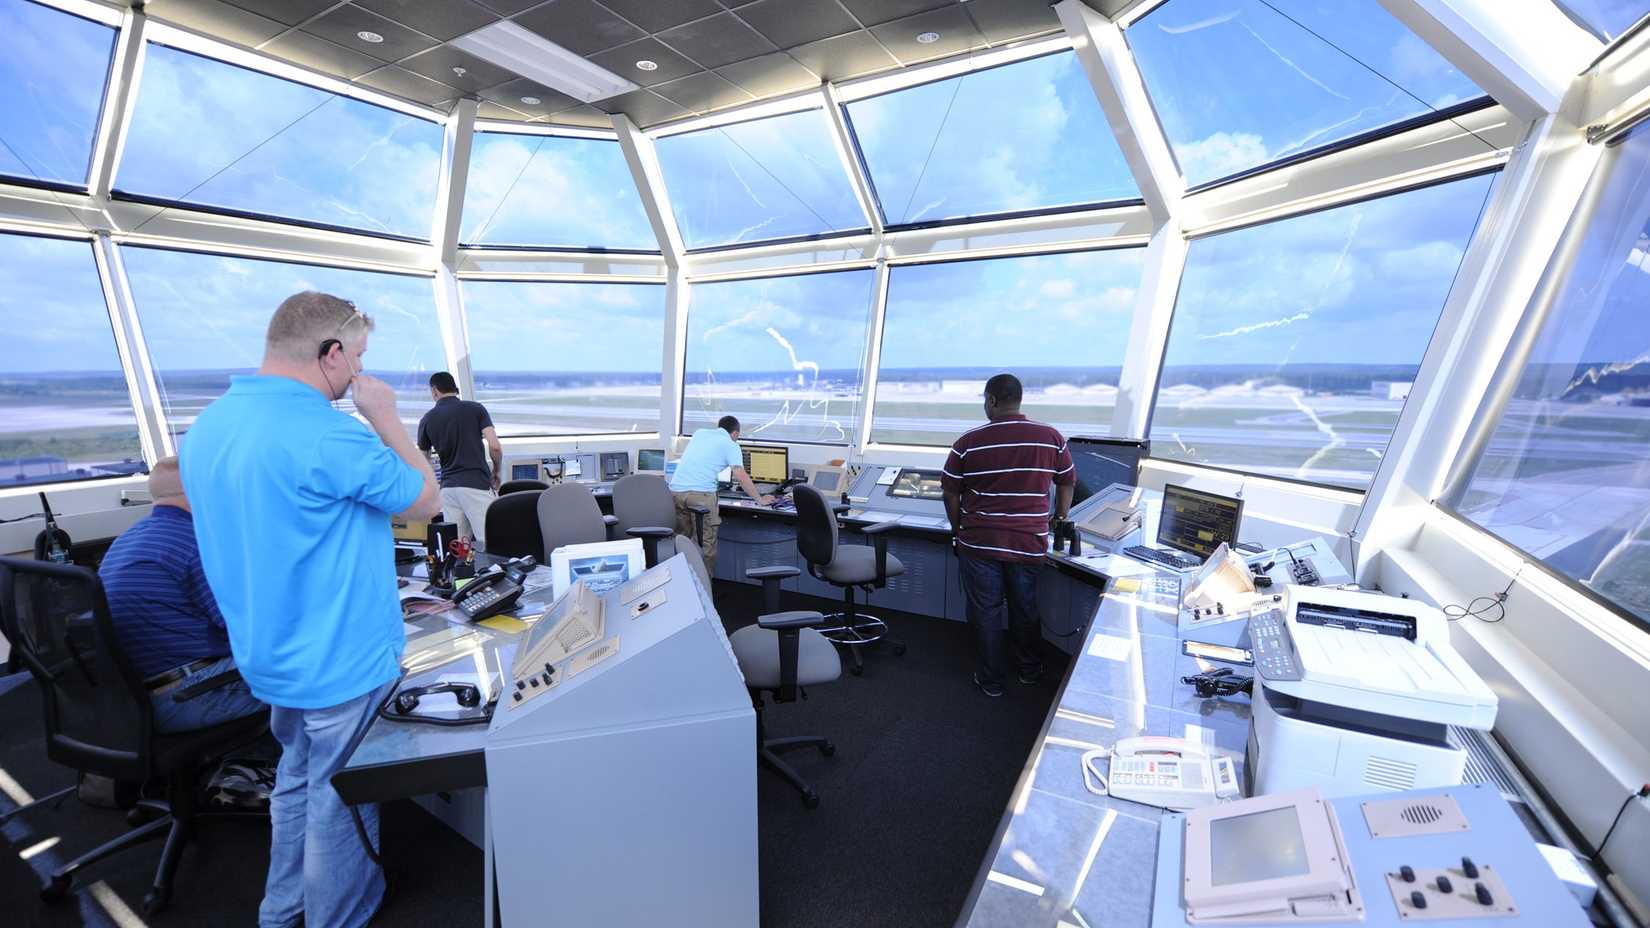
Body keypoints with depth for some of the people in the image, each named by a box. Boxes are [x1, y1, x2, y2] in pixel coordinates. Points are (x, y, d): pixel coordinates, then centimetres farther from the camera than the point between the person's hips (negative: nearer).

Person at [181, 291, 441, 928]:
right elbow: (426, 501, -14)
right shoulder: (329, 435, -28)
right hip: (344, 662, -8)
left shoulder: (207, 427, 2)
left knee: (298, 778, 27)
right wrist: (386, 418, -8)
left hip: (271, 655, 9)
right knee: (341, 804, 13)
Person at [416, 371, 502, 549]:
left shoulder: (427, 419, 10)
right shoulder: (475, 408, 2)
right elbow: (495, 447, -8)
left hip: (448, 487, 4)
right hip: (477, 485, -4)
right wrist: (497, 471, 9)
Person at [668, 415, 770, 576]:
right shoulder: (731, 444, 6)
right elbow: (741, 477, -1)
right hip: (701, 492, -6)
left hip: (676, 488, 6)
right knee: (707, 542, 4)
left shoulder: (699, 432, 23)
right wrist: (760, 499, 8)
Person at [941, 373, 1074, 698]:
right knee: (1025, 609, 21)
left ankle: (991, 680, 26)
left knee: (985, 611, 13)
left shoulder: (968, 442, -9)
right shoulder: (1052, 438, -4)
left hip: (979, 543, -2)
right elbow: (1067, 484, 7)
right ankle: (1030, 670, 41)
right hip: (1029, 544, 2)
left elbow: (951, 493, -3)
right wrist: (1059, 520, 22)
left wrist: (958, 529, 12)